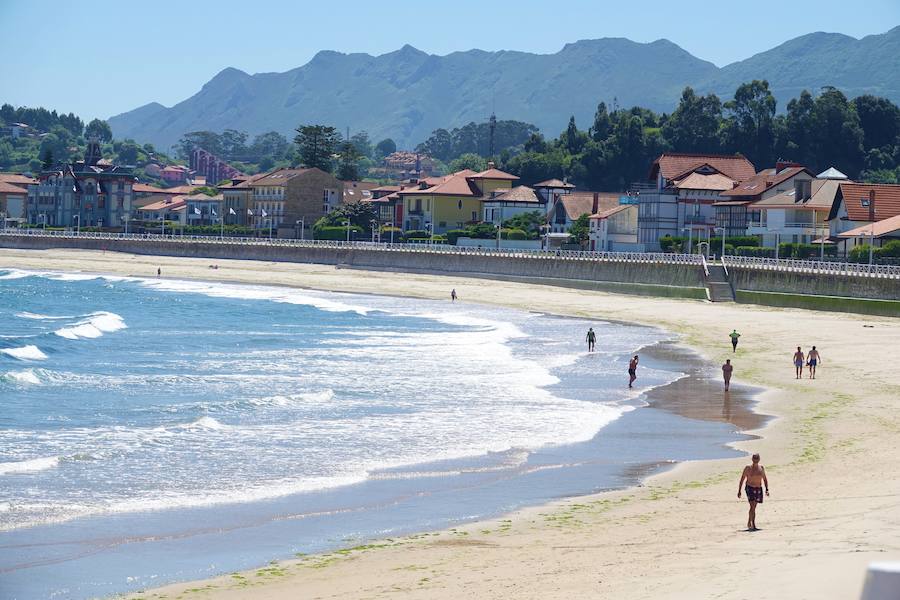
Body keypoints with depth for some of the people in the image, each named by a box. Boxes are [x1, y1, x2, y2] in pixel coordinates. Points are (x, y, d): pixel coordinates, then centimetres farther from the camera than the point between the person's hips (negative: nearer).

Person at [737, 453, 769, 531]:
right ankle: (753, 525, -17)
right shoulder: (748, 468, -5)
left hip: (758, 489, 4)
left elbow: (765, 479, 15)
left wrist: (767, 489, 3)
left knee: (754, 507, 12)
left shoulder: (761, 468, 6)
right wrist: (739, 491, -2)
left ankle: (749, 523, 26)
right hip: (750, 488, -4)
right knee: (752, 506, -16)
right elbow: (742, 479, 0)